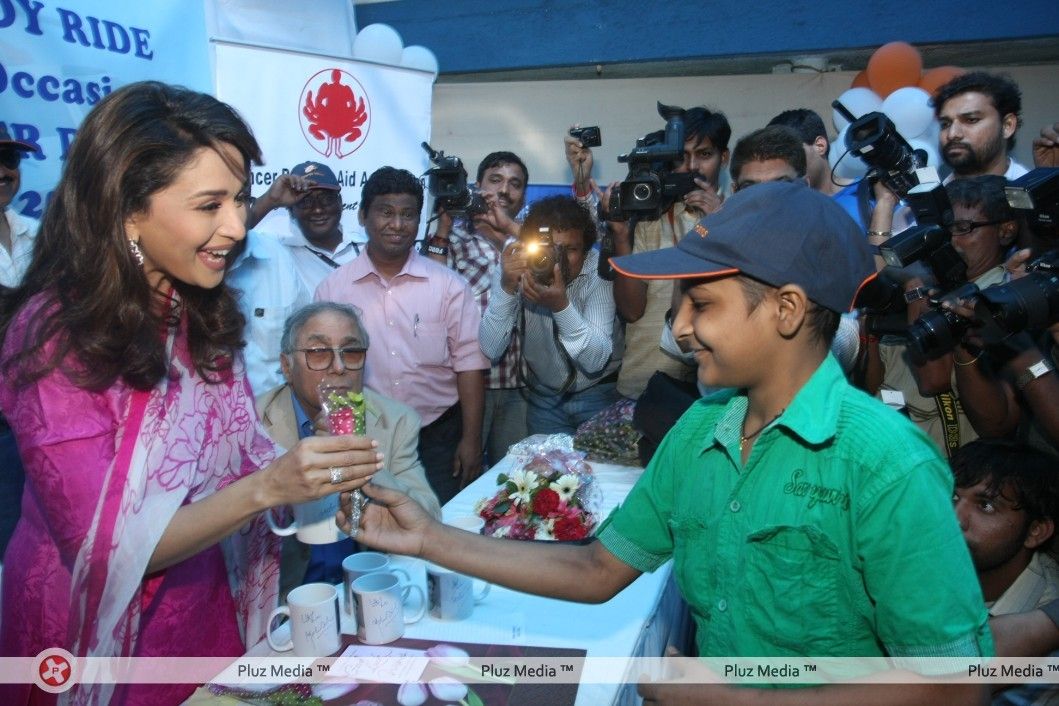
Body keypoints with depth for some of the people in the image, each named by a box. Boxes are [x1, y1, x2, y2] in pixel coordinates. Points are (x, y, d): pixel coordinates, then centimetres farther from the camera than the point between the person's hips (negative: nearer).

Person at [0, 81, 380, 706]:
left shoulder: (205, 311, -5)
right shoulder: (57, 335, -23)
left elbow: (228, 464, -1)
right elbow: (105, 545, -23)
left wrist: (313, 478, -20)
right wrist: (267, 488, -34)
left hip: (213, 608, 6)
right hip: (107, 632, -5)